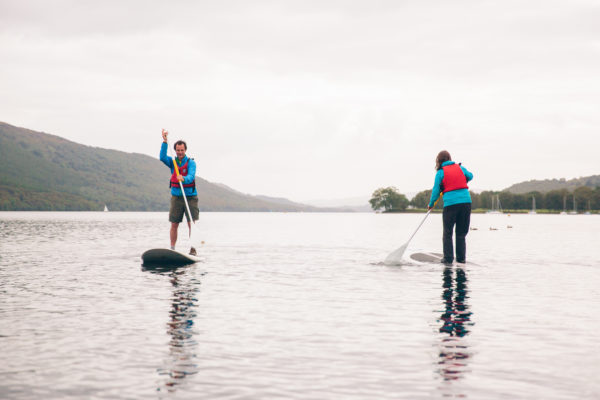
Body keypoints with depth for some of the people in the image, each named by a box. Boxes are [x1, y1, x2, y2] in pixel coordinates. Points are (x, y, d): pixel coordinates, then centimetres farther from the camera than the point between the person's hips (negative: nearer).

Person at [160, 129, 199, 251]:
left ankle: (193, 249, -3)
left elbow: (191, 176, -17)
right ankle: (172, 249, 10)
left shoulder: (191, 162, -1)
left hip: (190, 197, -3)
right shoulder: (172, 162, 9)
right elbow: (162, 157, -10)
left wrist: (183, 179, -40)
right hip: (176, 197, 3)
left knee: (192, 224, -6)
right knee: (174, 225, 3)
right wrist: (165, 141, -18)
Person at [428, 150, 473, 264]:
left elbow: (436, 190, 1)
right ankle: (461, 257, 12)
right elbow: (470, 176, 28)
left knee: (447, 233, 7)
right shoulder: (460, 167, 10)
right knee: (461, 233, 13)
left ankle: (448, 258, 3)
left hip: (450, 204, -3)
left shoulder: (441, 172, 0)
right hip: (466, 201, 4)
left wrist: (431, 204, 14)